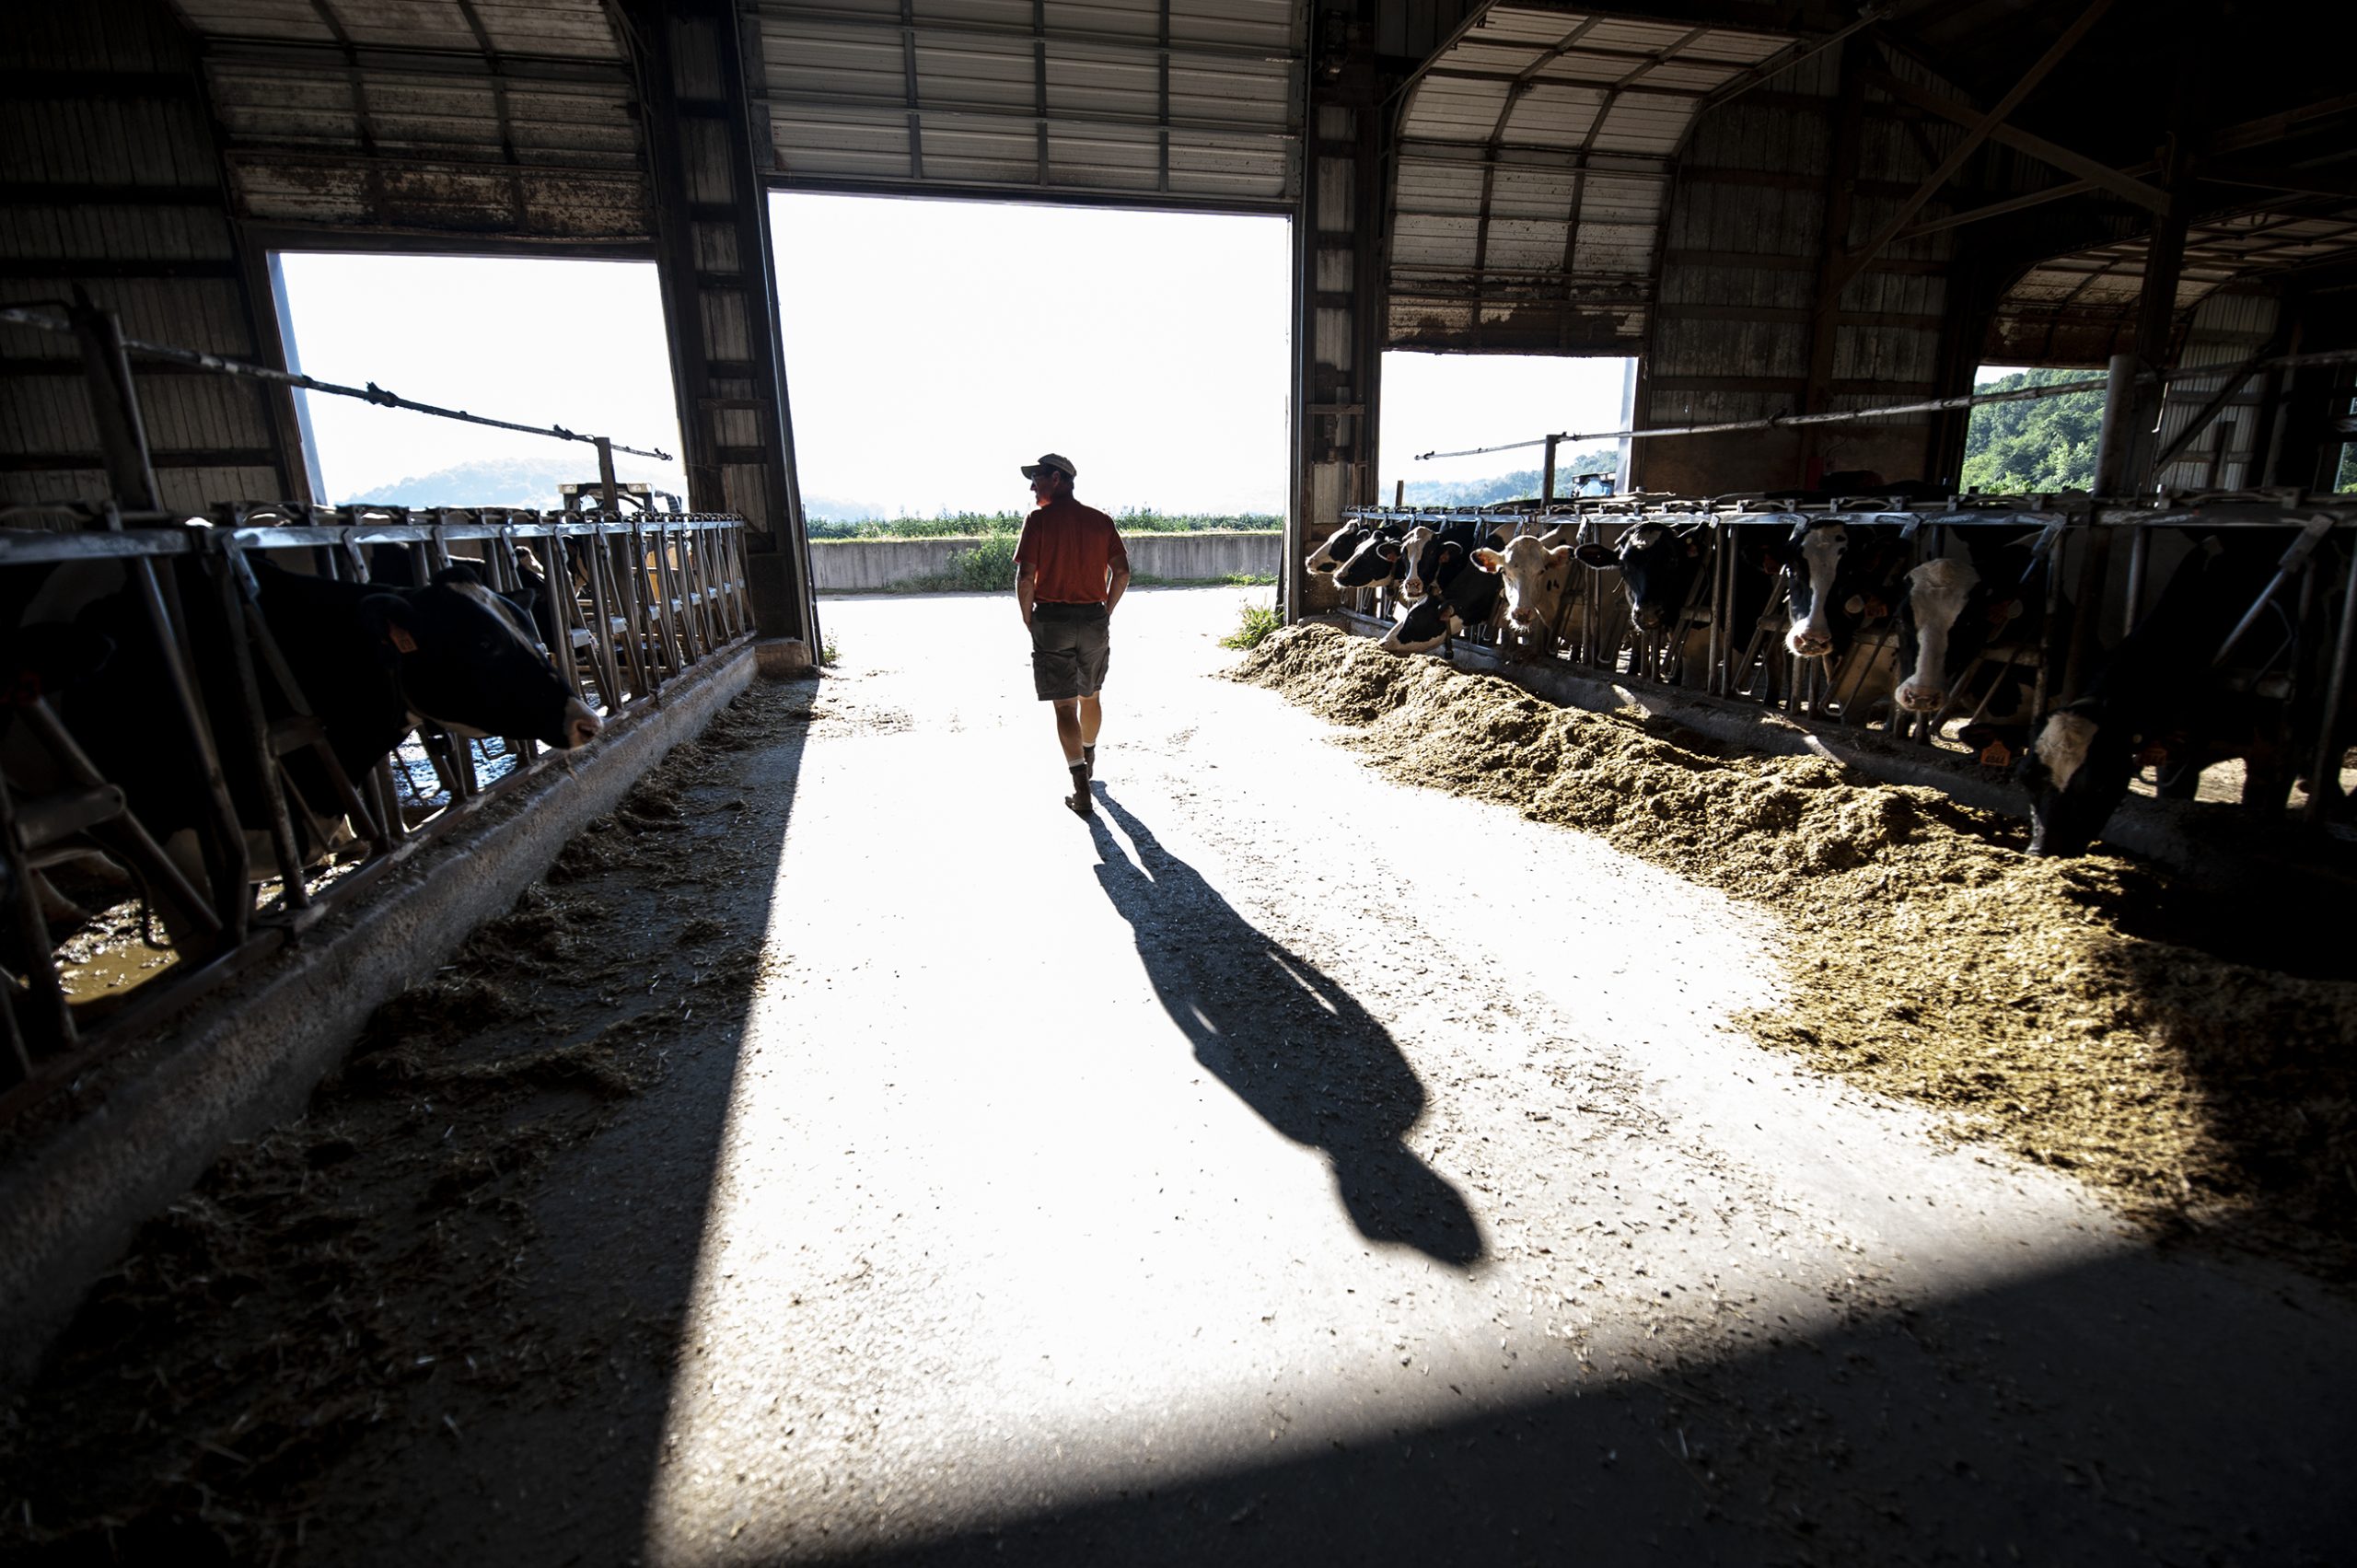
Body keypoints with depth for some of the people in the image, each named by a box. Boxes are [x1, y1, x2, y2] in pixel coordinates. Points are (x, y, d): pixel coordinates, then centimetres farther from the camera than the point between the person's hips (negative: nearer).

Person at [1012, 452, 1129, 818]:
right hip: (1094, 620, 4)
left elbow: (1025, 576, -14)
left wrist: (1028, 619, -1)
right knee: (1089, 697, 21)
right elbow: (1122, 572, 2)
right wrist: (1105, 613, 11)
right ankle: (1088, 760, 43)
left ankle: (1081, 789, -7)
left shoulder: (1039, 520, -7)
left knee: (1065, 705, -1)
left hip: (1052, 620, -4)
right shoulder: (1101, 520, 5)